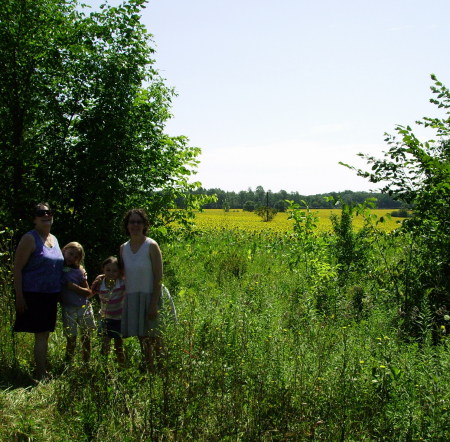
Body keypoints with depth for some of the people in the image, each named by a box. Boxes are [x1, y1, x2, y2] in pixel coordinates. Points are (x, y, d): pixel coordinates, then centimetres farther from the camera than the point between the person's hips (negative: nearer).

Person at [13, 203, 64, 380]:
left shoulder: (54, 239, 13)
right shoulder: (29, 239, -10)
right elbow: (17, 268, -13)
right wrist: (19, 297, -18)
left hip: (51, 295, 7)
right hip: (34, 295, -7)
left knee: (45, 334, 13)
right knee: (41, 335, -7)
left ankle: (43, 371, 22)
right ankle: (40, 375, -1)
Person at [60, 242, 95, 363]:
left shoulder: (79, 270, 1)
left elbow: (88, 292, -1)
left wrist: (75, 287, -14)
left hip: (84, 307, 2)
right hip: (68, 309, -2)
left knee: (86, 339, 8)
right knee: (71, 340, -3)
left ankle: (86, 364, 18)